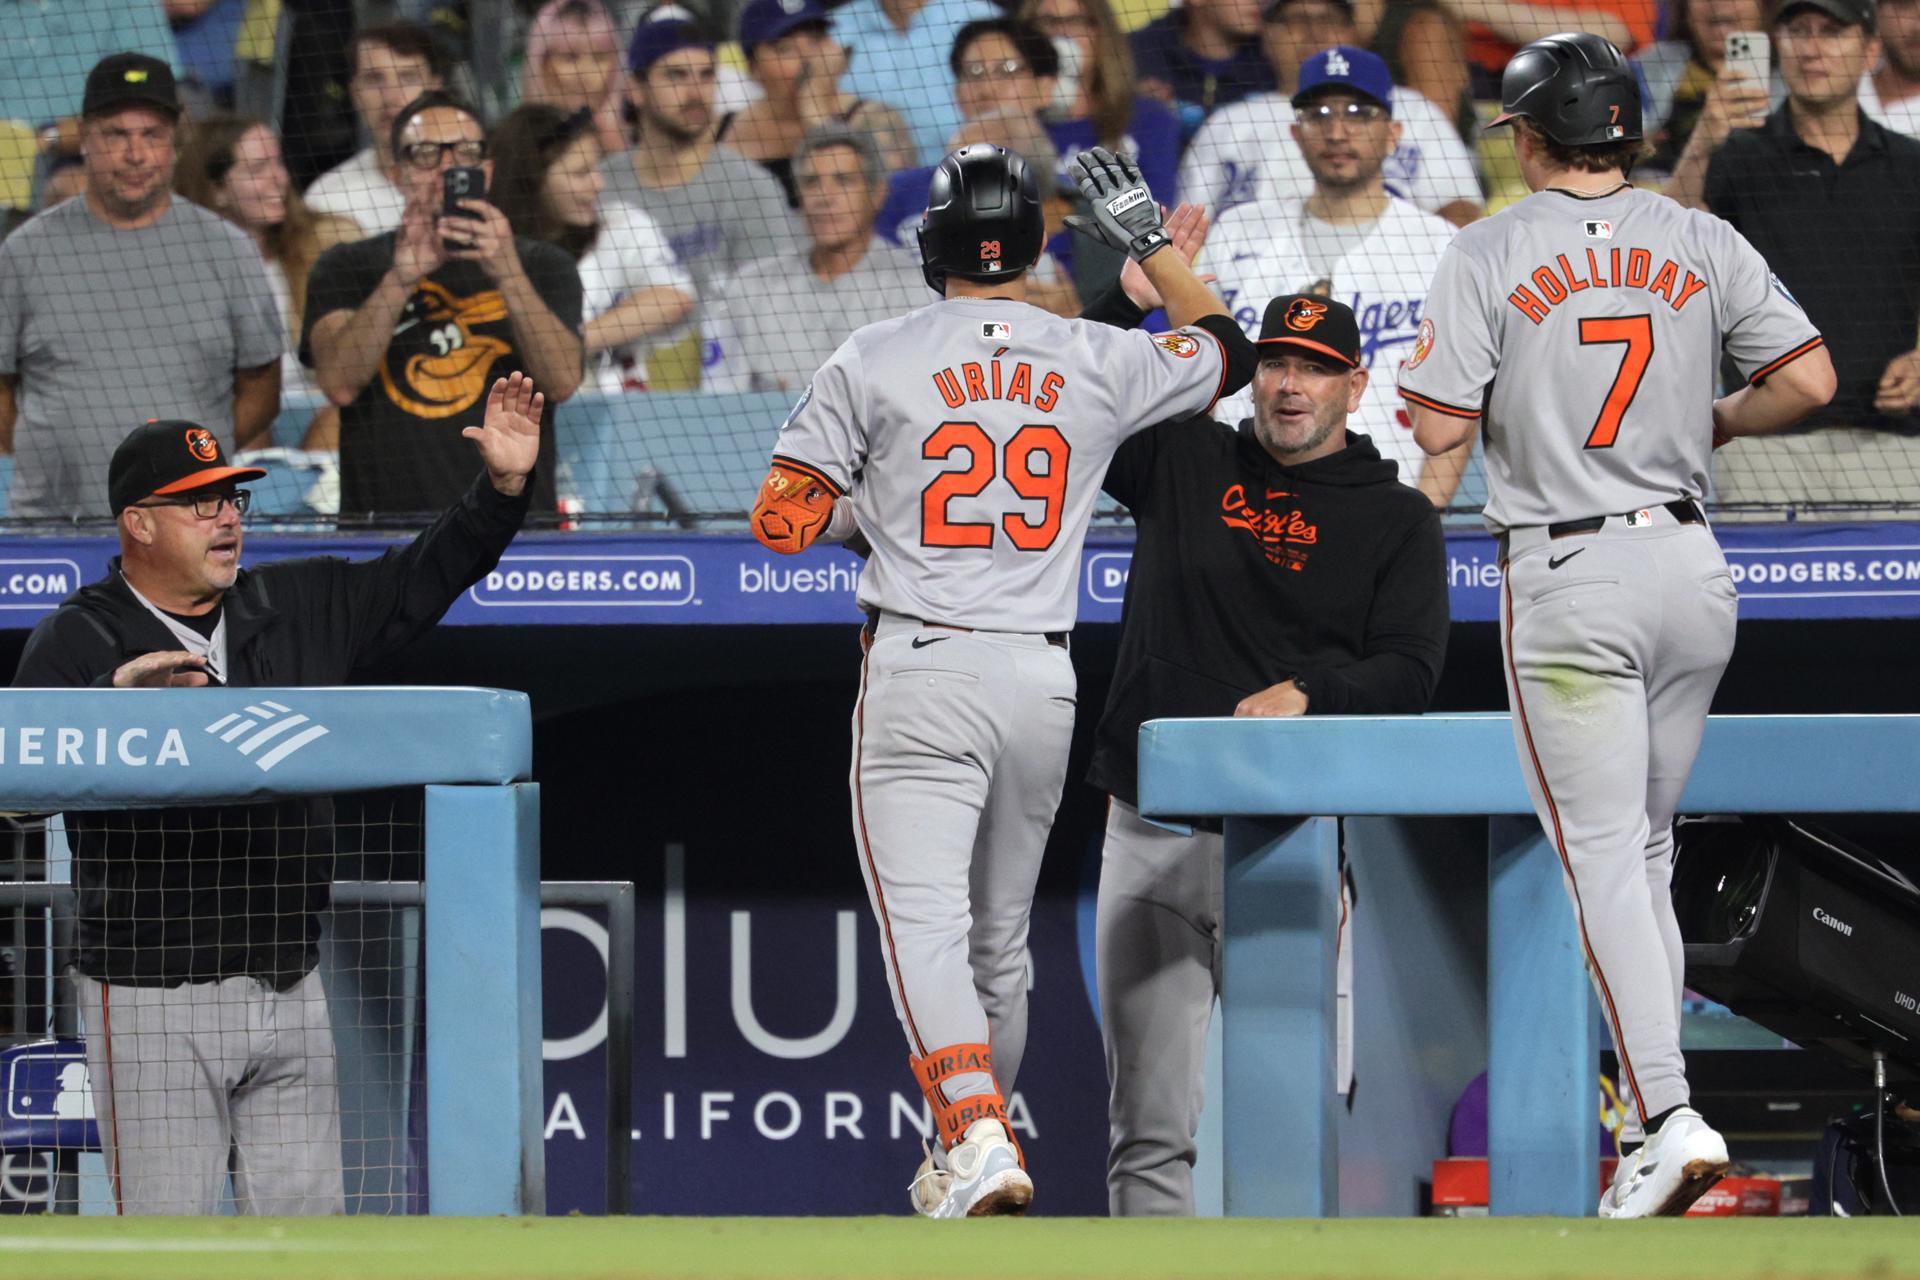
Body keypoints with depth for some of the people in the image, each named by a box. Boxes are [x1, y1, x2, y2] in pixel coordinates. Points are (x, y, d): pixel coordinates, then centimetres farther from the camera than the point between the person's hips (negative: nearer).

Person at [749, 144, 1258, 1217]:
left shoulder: (877, 361, -3)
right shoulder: (1100, 363, 5)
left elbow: (784, 522, -2)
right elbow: (1228, 349, 25)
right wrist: (1150, 235, 32)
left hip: (921, 672, -4)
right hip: (1043, 683, 4)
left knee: (927, 920, -11)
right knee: (1002, 937, 17)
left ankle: (977, 1139, -30)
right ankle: (964, 1164, 28)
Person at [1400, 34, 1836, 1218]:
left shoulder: (1491, 254, -6)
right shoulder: (1702, 243, 4)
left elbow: (1440, 425, -10)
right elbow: (1809, 379, -3)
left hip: (1568, 582, -4)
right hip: (1690, 563, 4)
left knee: (1603, 854, -5)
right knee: (1647, 845, 17)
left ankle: (1670, 1117, -18)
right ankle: (1653, 1099, 17)